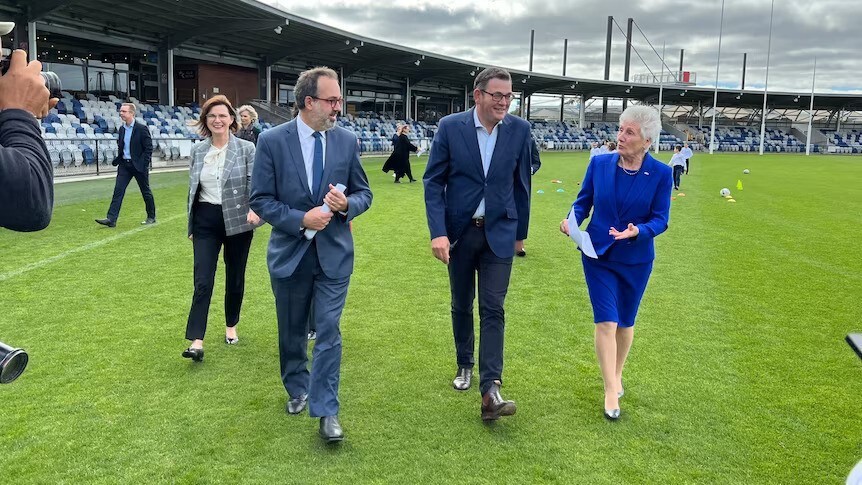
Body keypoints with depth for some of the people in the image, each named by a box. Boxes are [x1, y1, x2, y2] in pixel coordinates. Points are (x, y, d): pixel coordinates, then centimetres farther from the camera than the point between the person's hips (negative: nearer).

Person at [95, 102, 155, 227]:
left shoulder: (142, 128, -10)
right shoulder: (122, 129, 9)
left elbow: (149, 148, -11)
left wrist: (143, 164, -16)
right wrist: (117, 160, 9)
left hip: (138, 165, -5)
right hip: (124, 165, 5)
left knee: (146, 192, 7)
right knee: (118, 191, -4)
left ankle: (151, 217, 22)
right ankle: (111, 219, -7)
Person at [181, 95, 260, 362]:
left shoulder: (246, 148, -4)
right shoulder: (198, 151, 7)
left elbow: (255, 183, -9)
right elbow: (192, 189, 14)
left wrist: (254, 209, -29)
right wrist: (191, 225, 16)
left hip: (237, 221, -2)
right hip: (206, 221, 2)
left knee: (235, 279, 12)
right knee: (202, 282, -5)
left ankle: (231, 326, 33)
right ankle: (196, 342, -5)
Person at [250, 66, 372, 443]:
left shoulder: (347, 140, -2)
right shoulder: (272, 141, -9)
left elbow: (363, 193, 6)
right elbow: (260, 199, -7)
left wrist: (347, 205, -17)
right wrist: (302, 219, -20)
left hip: (334, 253, 0)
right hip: (290, 253, 0)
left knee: (328, 332, -3)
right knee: (292, 332, 16)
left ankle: (326, 411, 6)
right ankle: (298, 389, 40)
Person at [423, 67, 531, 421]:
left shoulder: (519, 130, -3)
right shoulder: (450, 127, -8)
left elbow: (521, 183, 6)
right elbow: (433, 181, -6)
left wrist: (520, 231, 12)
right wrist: (438, 232, -15)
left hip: (498, 233, 0)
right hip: (459, 231, 0)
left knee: (492, 310, -6)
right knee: (462, 306, 14)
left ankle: (490, 390, -6)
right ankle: (465, 366, 35)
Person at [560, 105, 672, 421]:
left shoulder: (661, 173, -10)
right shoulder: (599, 163, -6)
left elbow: (660, 219, -9)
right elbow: (583, 201, 2)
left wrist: (637, 231, -29)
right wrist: (572, 220, -19)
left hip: (636, 260, 0)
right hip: (599, 256, 0)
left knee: (625, 322, 16)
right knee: (606, 322, -5)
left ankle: (617, 374, 39)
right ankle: (611, 391, 4)